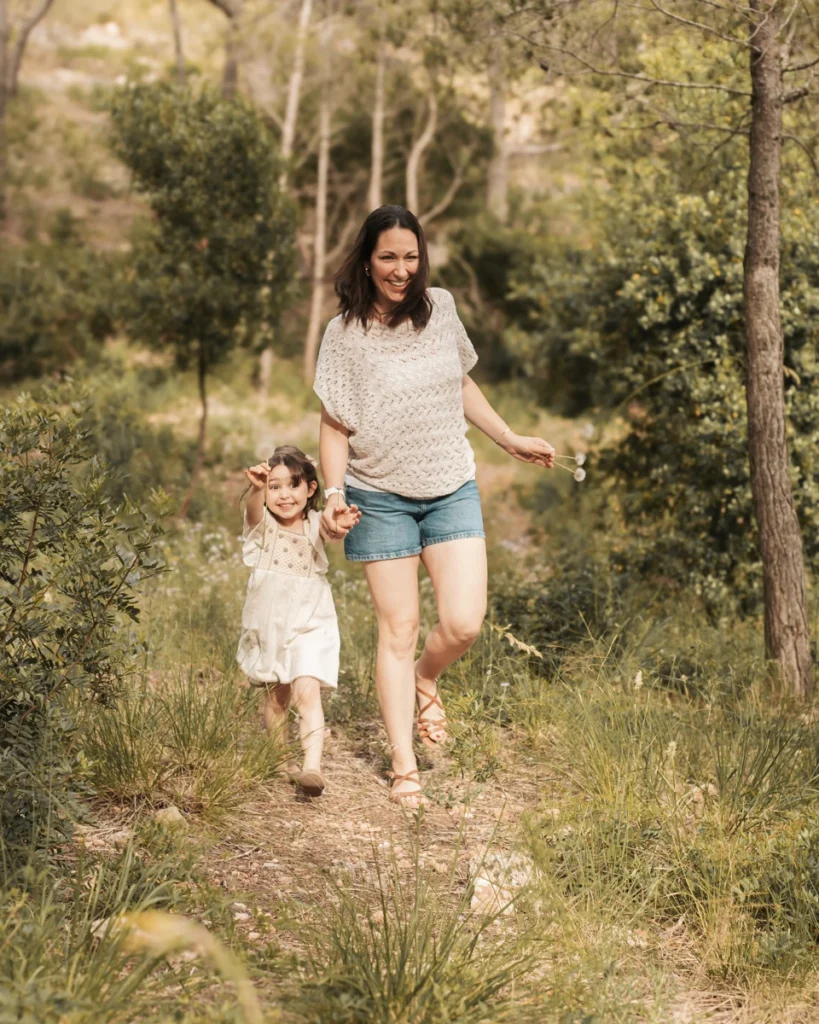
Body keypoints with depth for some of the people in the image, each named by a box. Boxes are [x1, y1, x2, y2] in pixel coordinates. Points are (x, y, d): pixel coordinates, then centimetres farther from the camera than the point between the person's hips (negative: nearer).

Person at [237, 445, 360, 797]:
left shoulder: (313, 526, -7)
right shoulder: (262, 525, -7)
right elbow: (255, 508, -32)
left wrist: (338, 525, -57)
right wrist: (258, 488, -56)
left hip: (308, 625, -2)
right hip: (269, 625, 2)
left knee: (307, 690, -18)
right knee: (276, 697, 15)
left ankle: (312, 766, -25)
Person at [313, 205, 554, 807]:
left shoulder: (440, 308, 3)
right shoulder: (345, 335, -7)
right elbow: (334, 424, -5)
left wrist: (510, 440, 22)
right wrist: (334, 493, -18)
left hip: (452, 491, 3)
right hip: (381, 497, -3)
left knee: (464, 623, -10)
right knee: (398, 631, -1)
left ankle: (426, 679, 25)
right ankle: (404, 768, 8)